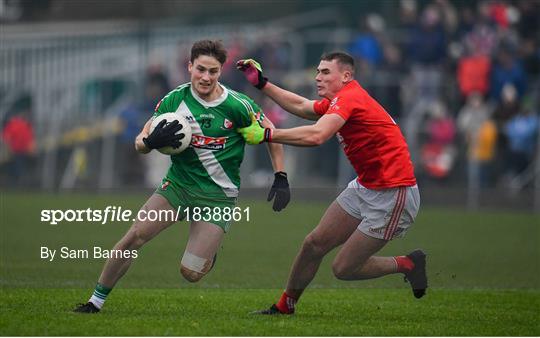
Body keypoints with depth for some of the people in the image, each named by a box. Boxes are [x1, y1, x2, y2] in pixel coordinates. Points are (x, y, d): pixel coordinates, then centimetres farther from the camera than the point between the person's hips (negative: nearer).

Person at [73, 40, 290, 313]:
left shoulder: (237, 105, -12)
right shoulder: (174, 100, -6)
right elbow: (140, 143, 1)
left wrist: (281, 178, -4)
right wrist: (150, 142, -24)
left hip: (218, 195, -2)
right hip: (178, 184, 2)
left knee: (191, 273, -11)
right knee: (134, 237, -16)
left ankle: (209, 249, 26)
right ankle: (96, 301, -1)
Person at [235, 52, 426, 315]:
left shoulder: (349, 97, -20)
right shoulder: (339, 100, 11)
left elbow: (316, 136, -35)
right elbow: (300, 106, 27)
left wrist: (266, 134, -32)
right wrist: (261, 83, 24)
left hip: (392, 195, -10)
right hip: (365, 186, 10)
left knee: (343, 268, -4)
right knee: (314, 244, 7)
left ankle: (408, 264, 15)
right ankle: (285, 306, 22)